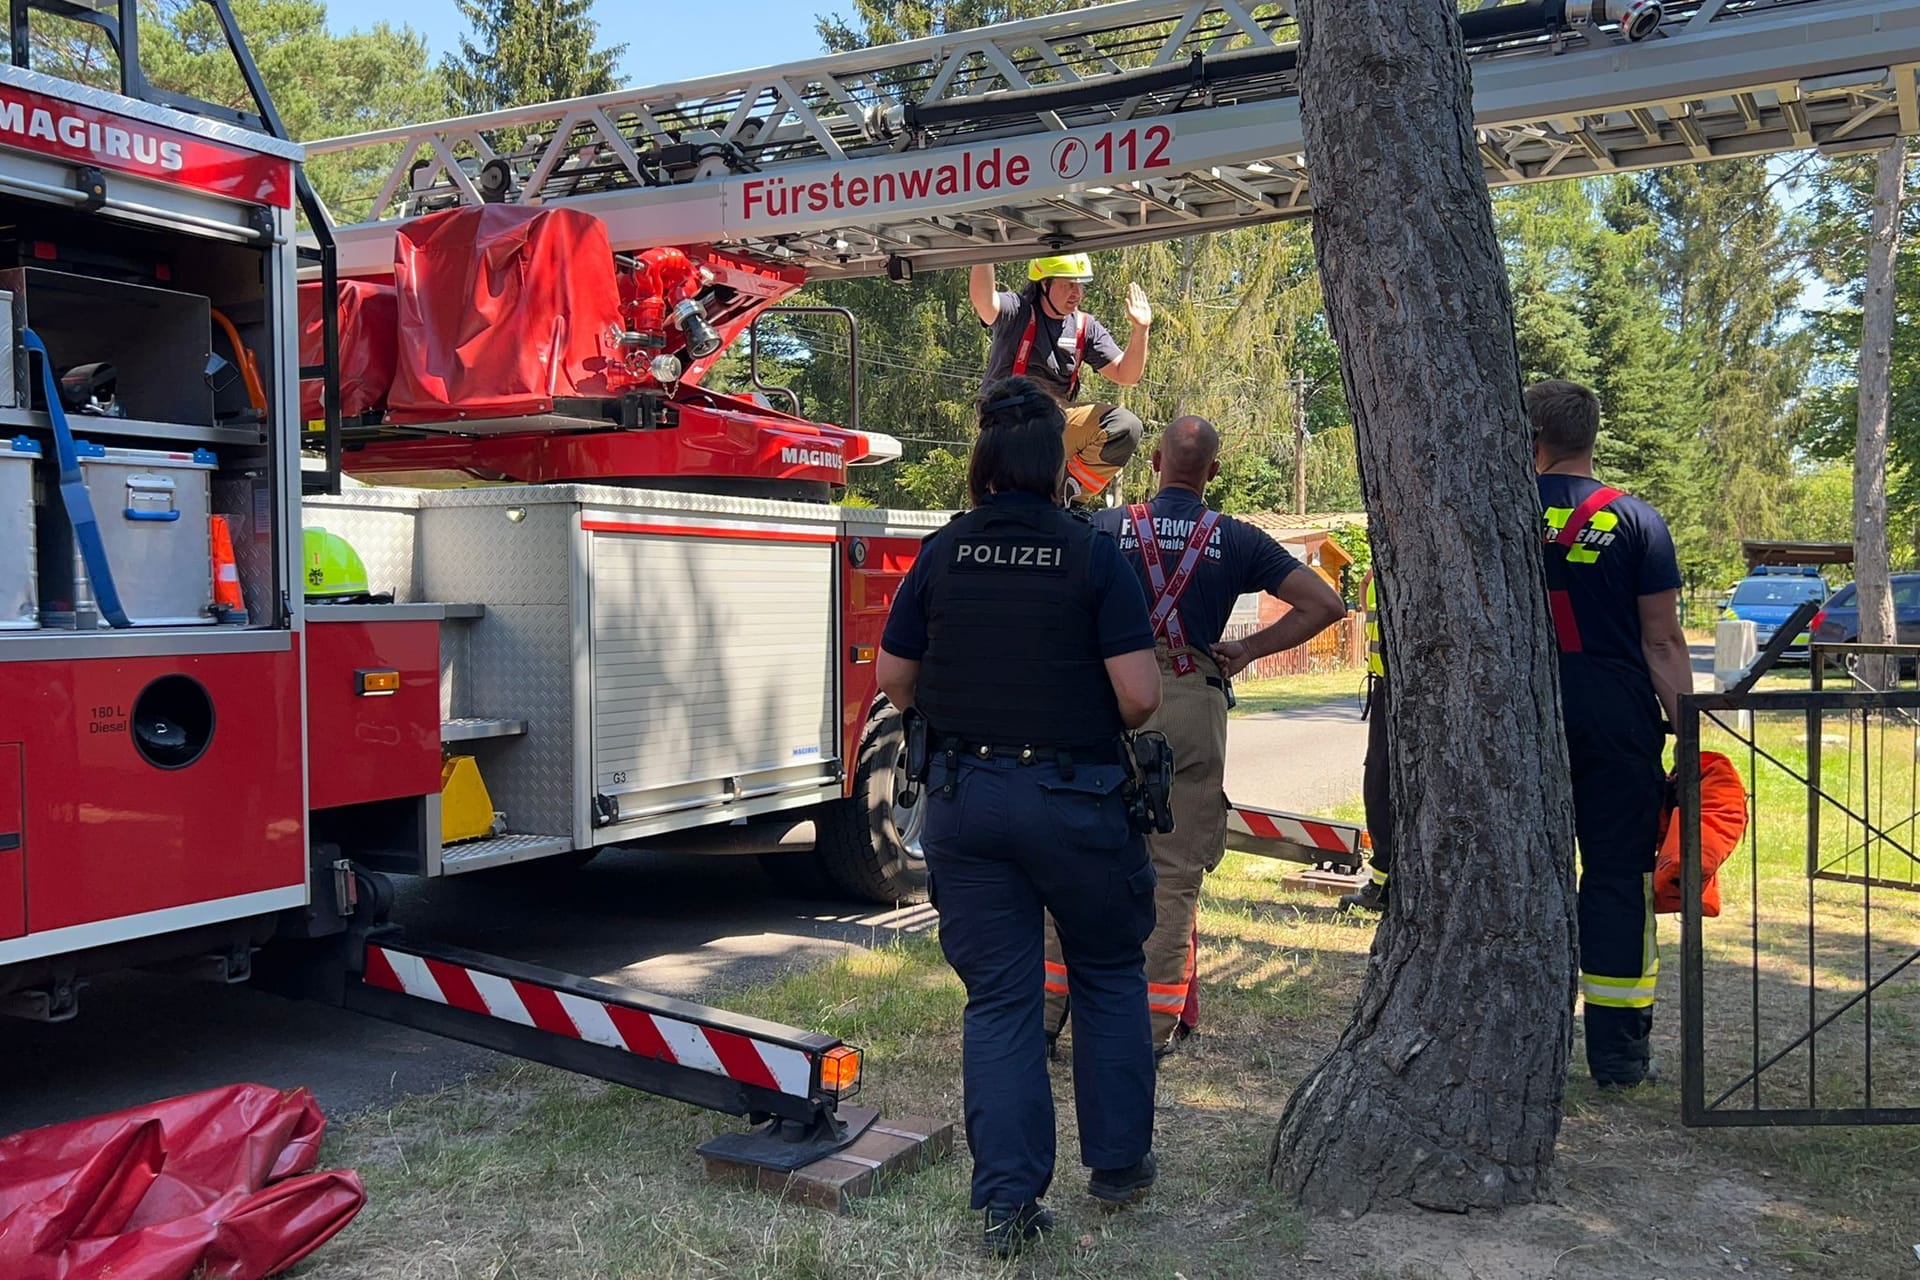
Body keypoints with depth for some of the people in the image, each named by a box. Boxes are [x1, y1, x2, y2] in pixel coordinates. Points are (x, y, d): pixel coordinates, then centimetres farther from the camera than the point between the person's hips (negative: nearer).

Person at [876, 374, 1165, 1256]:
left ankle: (1008, 1199, 10)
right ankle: (1117, 1162, 28)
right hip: (1074, 797, -2)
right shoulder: (1092, 555, -10)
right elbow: (1139, 696, -14)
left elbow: (894, 681, 4)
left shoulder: (941, 554, -1)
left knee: (997, 997, 10)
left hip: (963, 795, 3)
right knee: (1109, 975, 19)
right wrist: (1109, 728, 8)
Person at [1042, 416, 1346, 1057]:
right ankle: (1155, 1024, 11)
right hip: (1195, 710, 0)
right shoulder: (1236, 539, 4)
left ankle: (1046, 1010, 11)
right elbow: (1324, 604, 2)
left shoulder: (1107, 527, 3)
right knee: (1176, 873, 7)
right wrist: (1246, 650, 7)